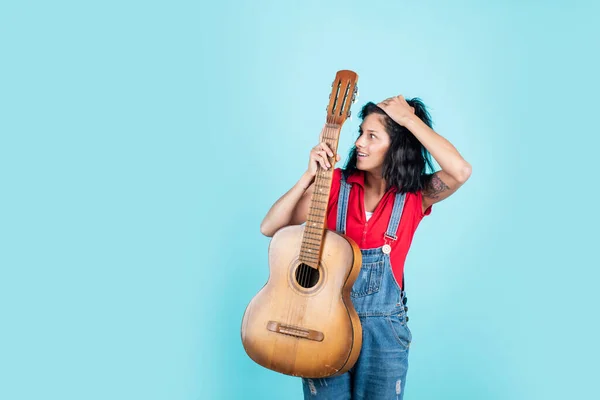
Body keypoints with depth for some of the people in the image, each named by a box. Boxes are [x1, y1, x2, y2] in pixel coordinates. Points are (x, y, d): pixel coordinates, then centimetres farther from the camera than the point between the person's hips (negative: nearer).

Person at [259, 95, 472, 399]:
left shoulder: (416, 195, -5)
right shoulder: (336, 182, -3)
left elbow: (460, 171, -26)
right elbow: (269, 228, -8)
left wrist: (409, 118, -20)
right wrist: (309, 176, -18)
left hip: (383, 327, 0)